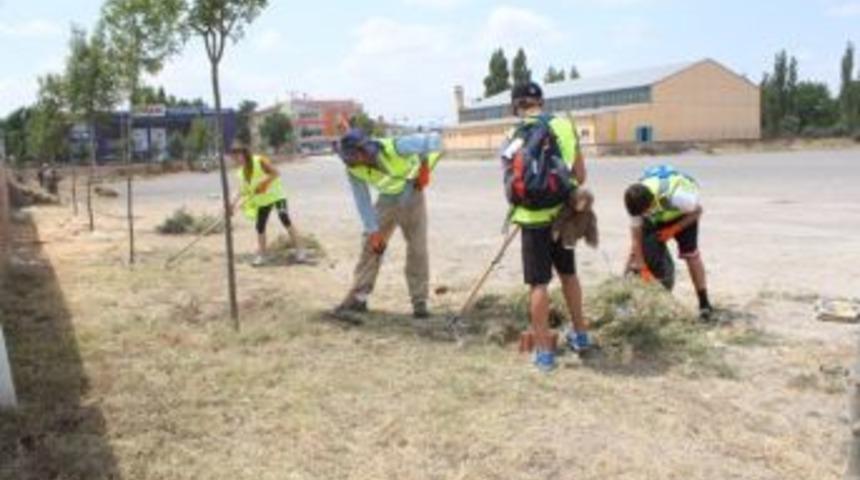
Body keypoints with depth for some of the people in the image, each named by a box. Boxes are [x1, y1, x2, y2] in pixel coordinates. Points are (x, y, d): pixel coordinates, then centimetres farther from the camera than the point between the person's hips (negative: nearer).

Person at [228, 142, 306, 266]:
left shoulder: (259, 161, -16)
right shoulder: (240, 172, 3)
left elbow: (276, 173, -19)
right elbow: (243, 190, 4)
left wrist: (264, 183, -27)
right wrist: (233, 204, -6)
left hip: (275, 195, -7)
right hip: (261, 201, 7)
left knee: (285, 219, -18)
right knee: (260, 226, 6)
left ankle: (300, 250, -14)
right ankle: (261, 255, 17)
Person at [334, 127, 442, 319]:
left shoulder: (395, 148, -34)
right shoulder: (354, 170, -22)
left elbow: (434, 141, -26)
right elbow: (362, 202, -11)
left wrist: (425, 170, -24)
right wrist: (373, 231, -11)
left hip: (412, 197, -3)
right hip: (386, 200, 3)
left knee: (417, 249, -5)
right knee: (370, 246, -2)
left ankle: (420, 301, 6)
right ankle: (358, 297, 6)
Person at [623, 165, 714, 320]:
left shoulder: (675, 195, -44)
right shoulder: (637, 203, -31)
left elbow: (698, 210, -24)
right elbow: (636, 237, -24)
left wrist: (672, 230, -27)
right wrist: (642, 267, -24)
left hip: (684, 213, -3)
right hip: (656, 218, 4)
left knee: (690, 253, -10)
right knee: (646, 249, -11)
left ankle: (704, 303, -1)